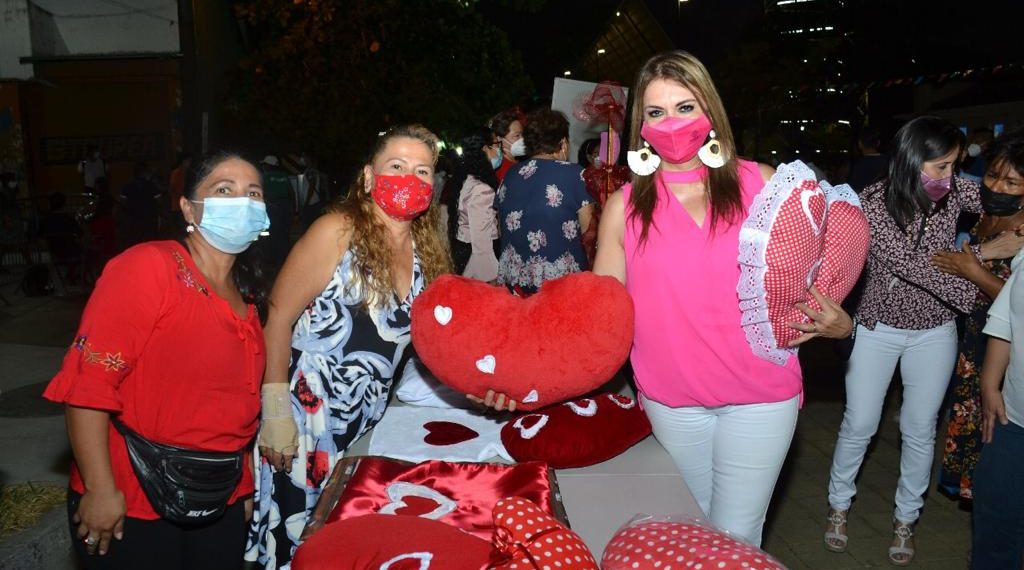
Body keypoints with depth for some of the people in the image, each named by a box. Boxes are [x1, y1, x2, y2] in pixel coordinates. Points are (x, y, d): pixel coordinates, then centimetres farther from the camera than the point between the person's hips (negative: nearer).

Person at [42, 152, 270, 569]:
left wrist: (245, 485, 14)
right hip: (132, 505, -6)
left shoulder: (247, 296, 7)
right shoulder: (148, 266, -14)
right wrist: (101, 490, -21)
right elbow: (88, 380, -20)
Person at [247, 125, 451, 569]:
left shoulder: (426, 248, 2)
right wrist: (276, 413, -17)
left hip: (366, 429, 6)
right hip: (304, 424, -5)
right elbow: (278, 318, -15)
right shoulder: (338, 232, -16)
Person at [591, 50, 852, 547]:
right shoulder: (624, 207, -3)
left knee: (736, 539, 8)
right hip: (669, 400, 2)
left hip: (759, 397, -1)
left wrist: (836, 323, -15)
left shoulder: (761, 184, -3)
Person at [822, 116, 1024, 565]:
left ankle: (906, 518, 32)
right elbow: (910, 265, -24)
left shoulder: (954, 192, -9)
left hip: (935, 332, 3)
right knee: (859, 425, 8)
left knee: (920, 429, 12)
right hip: (878, 328, -2)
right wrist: (984, 252, -28)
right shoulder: (873, 203, -19)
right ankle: (839, 504, 31)